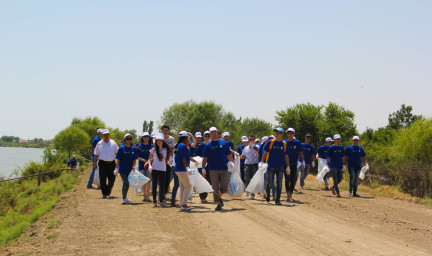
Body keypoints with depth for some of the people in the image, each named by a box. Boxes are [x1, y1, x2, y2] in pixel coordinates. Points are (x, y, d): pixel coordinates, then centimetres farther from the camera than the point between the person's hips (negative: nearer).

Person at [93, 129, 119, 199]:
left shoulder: (113, 143, 11)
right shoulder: (99, 144, 8)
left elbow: (117, 153, 12)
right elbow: (96, 154, 9)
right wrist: (95, 163, 2)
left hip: (112, 163, 1)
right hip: (102, 163, -1)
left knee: (112, 179, -2)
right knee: (103, 179, -3)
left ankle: (108, 192, 17)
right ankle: (104, 193, 7)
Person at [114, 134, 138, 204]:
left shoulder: (134, 148, 5)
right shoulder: (121, 148, -3)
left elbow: (135, 159, 4)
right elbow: (118, 159, -2)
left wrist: (133, 167, -11)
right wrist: (116, 169, -5)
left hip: (130, 169, 3)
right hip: (122, 169, -3)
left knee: (127, 183, 12)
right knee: (125, 183, -12)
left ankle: (125, 197, 28)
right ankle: (123, 199, -5)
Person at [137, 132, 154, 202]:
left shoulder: (152, 146, 4)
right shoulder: (140, 146, 5)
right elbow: (138, 157, 2)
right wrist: (144, 160, -14)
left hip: (149, 165, -1)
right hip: (142, 165, 1)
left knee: (149, 180, -9)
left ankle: (148, 196, -8)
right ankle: (144, 195, 15)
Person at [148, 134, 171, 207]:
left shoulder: (165, 150, 6)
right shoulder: (153, 150, 1)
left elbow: (166, 160, 12)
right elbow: (150, 159, 6)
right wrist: (150, 166, -11)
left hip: (163, 169, 1)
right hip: (154, 169, -1)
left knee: (162, 186, 2)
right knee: (154, 185, 2)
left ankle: (162, 201, 10)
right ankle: (154, 202, 7)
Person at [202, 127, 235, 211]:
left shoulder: (223, 143, 10)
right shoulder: (208, 145, 5)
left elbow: (229, 155, 13)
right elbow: (205, 158, 2)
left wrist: (232, 163, 5)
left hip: (224, 169, 1)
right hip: (213, 169, -1)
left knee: (224, 186, -7)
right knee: (215, 187, -2)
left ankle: (219, 196, 21)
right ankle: (218, 203, 7)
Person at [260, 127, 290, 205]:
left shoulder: (284, 144, 6)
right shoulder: (271, 142, 2)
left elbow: (286, 156, 11)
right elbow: (265, 153, 2)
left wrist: (288, 167, 8)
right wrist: (262, 162, -8)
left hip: (280, 167, 1)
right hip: (271, 166, -1)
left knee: (279, 183, -2)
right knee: (269, 183, 1)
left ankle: (277, 200, 3)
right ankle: (267, 194, 30)